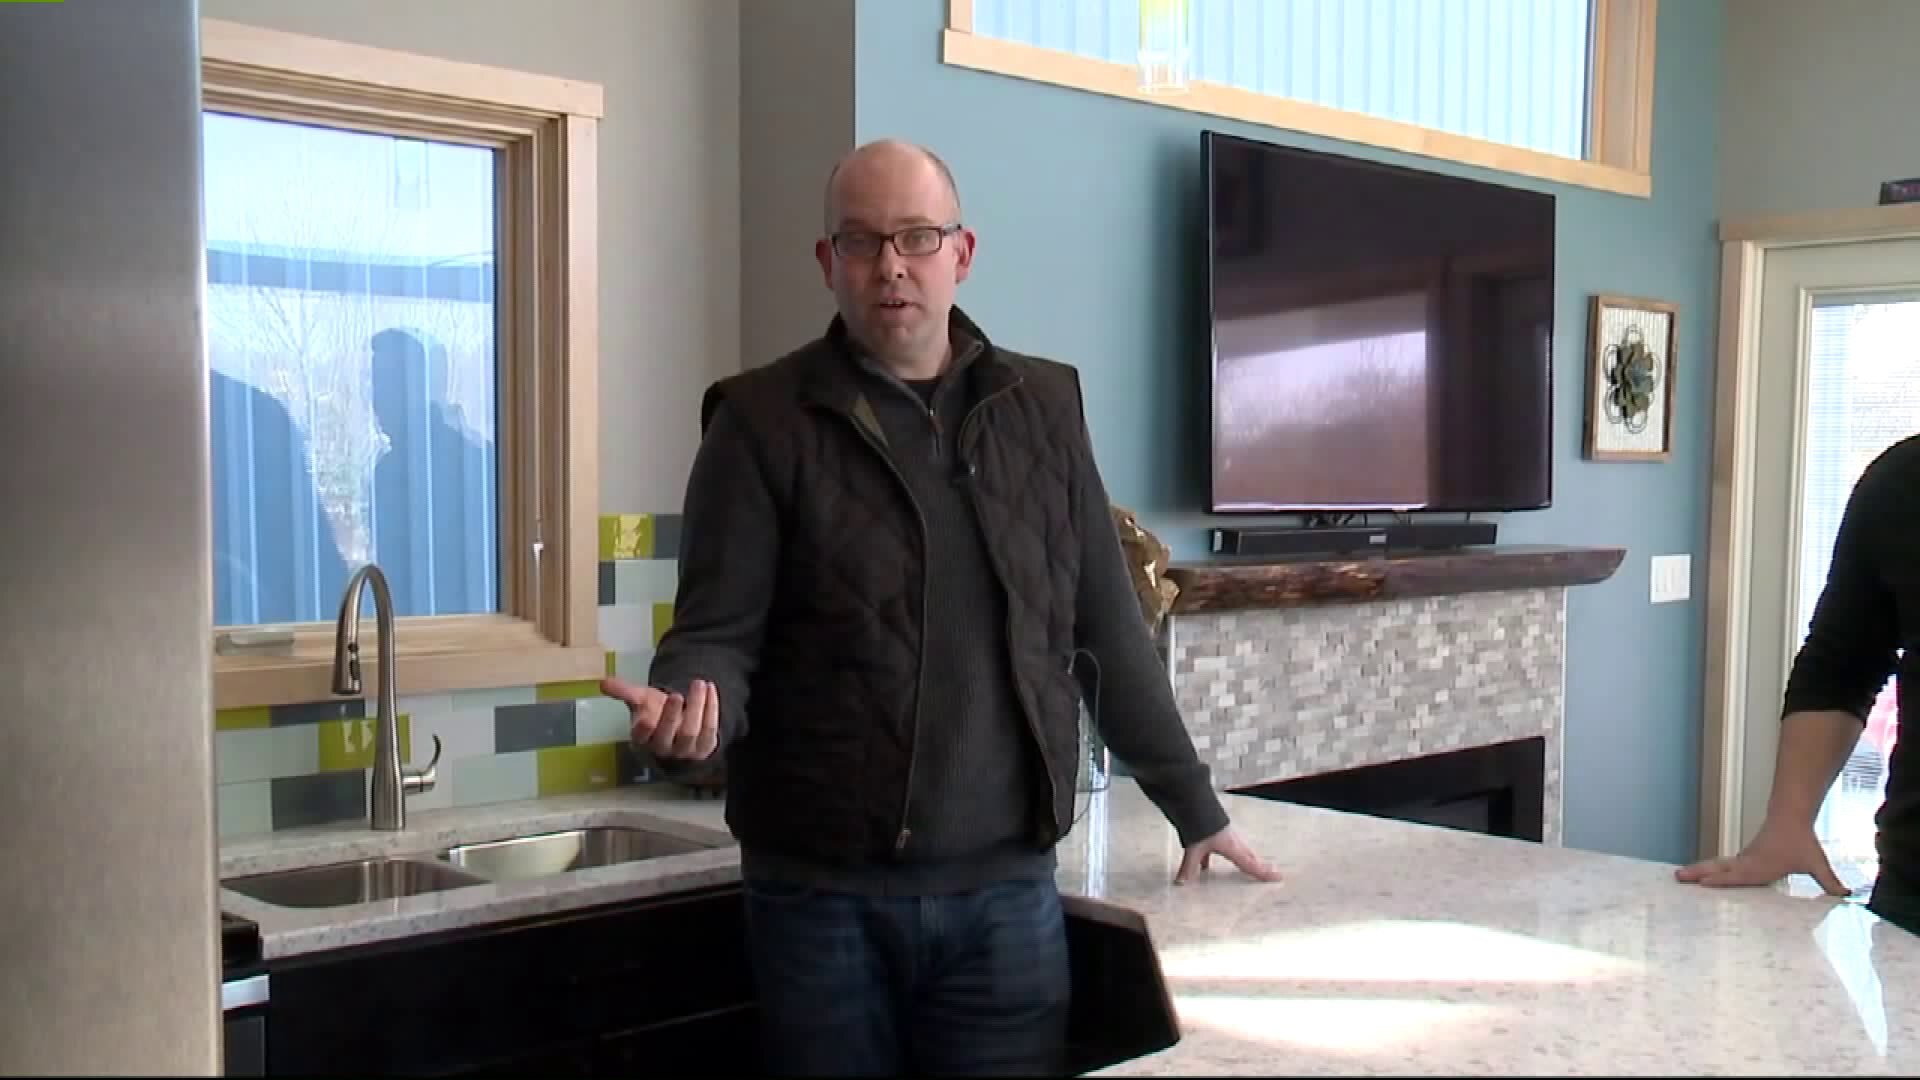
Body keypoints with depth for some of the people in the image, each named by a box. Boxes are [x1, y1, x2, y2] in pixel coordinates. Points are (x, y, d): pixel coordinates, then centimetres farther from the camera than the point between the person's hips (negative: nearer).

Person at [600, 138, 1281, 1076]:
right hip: (821, 893, -2)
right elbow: (718, 635, -7)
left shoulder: (1044, 410, 7)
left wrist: (1194, 809, 15)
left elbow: (1109, 634, 12)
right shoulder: (761, 421, -3)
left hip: (1005, 889, 3)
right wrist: (684, 712, -29)